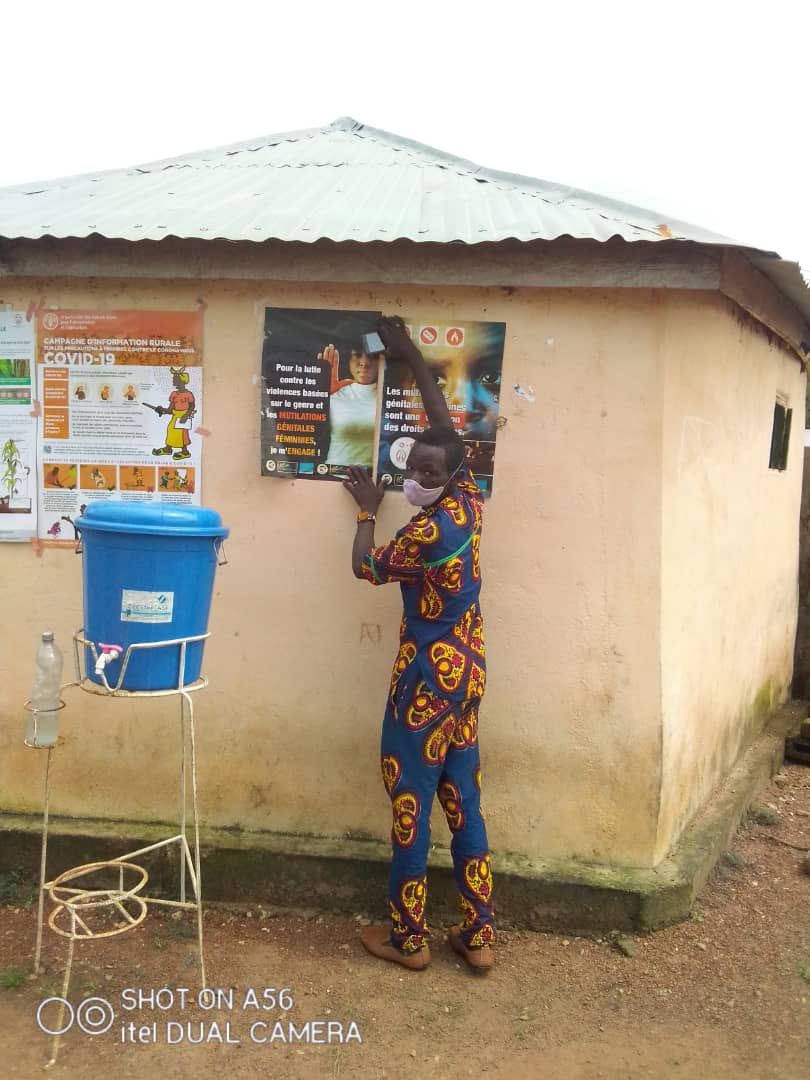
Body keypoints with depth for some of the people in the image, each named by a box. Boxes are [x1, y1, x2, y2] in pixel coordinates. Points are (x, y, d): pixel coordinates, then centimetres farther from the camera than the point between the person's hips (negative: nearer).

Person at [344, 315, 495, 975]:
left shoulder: (427, 532, -21)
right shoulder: (470, 500, 1)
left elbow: (367, 568, -4)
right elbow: (445, 424, 13)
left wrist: (367, 510, 12)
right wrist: (410, 356, 20)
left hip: (428, 677, -8)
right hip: (468, 672, 8)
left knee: (411, 802, 4)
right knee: (463, 801, 12)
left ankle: (409, 938, 15)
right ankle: (479, 936, 18)